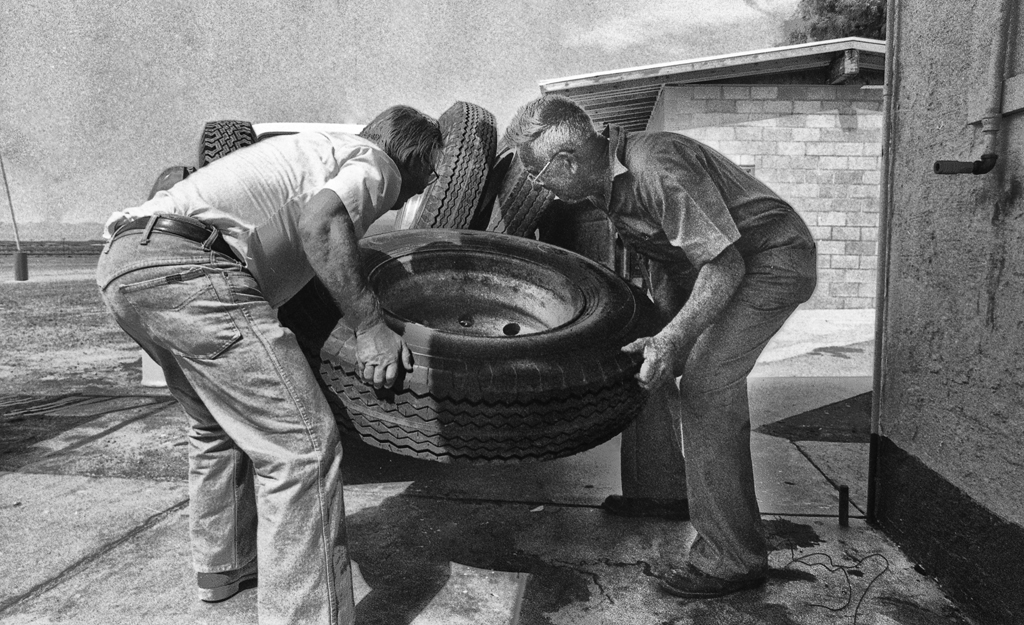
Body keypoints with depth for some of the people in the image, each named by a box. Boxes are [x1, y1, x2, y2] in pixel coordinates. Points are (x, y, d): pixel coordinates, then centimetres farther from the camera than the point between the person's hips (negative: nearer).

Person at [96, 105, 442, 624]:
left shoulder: (318, 146, 30)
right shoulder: (377, 165, 4)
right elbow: (319, 219, -17)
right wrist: (369, 326, -15)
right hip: (186, 266, -10)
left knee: (219, 424, 26)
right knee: (301, 444, -9)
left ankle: (222, 565, 40)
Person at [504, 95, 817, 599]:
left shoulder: (656, 166, -30)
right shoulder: (606, 184, -1)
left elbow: (725, 265, -29)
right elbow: (660, 261, 11)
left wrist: (674, 338, -37)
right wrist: (658, 328, 7)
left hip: (773, 258, -9)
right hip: (710, 263, 9)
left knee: (706, 382, -21)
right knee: (641, 362, 8)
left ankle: (733, 557, -11)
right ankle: (661, 491, 23)